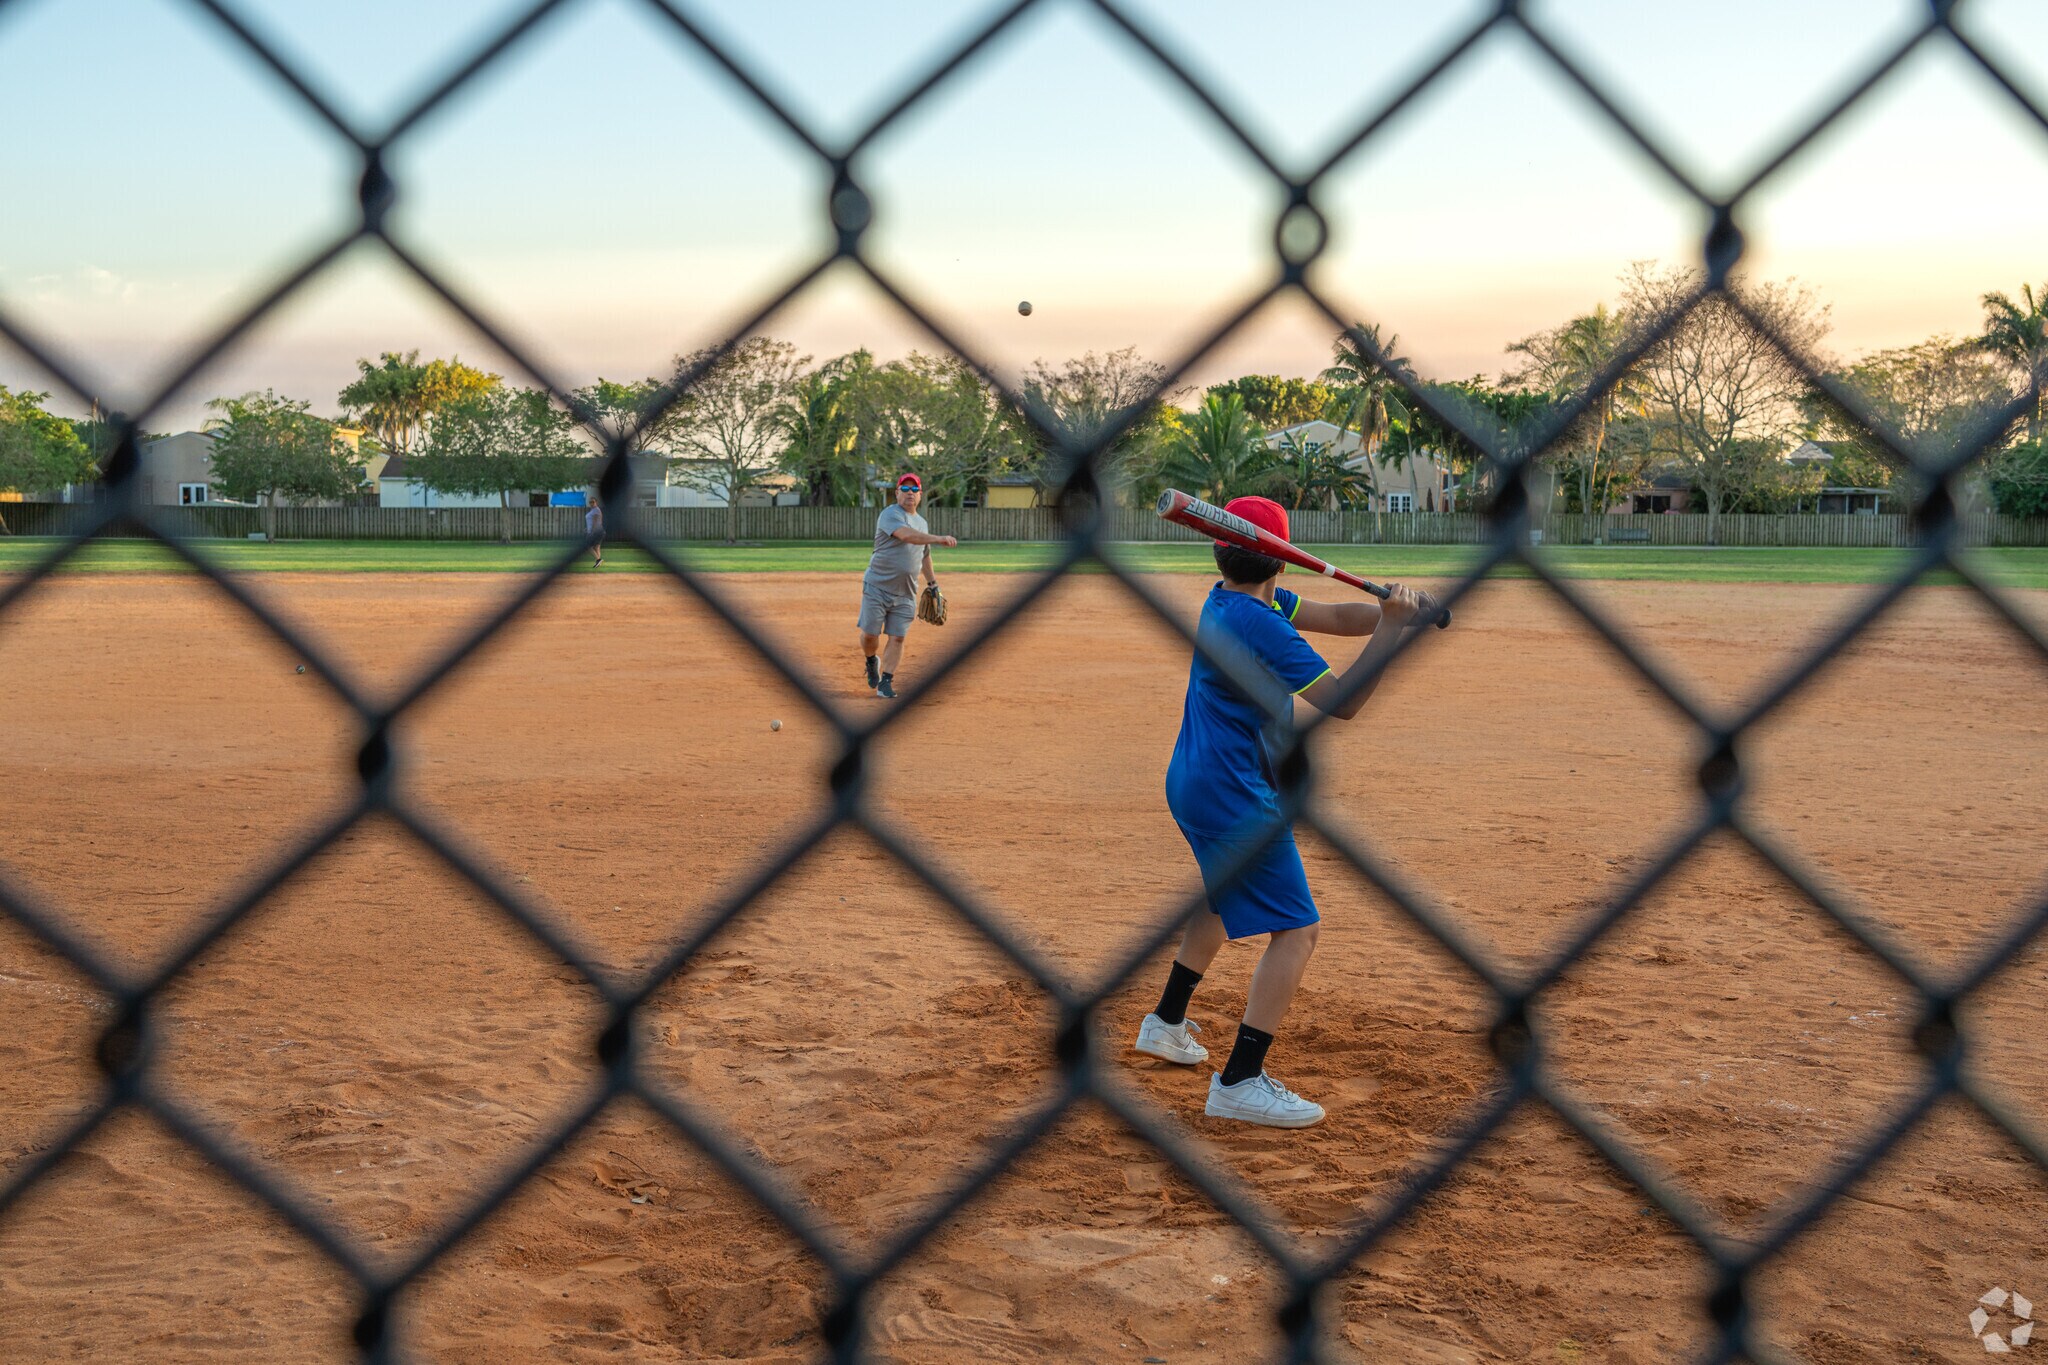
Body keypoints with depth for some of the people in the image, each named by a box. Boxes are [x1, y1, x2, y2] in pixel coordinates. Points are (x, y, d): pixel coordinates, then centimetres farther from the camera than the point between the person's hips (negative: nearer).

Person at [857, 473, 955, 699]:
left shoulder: (921, 523, 16)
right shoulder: (890, 514, -10)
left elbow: (924, 554, 30)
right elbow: (907, 535, -29)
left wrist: (932, 582, 29)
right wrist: (939, 539, -35)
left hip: (906, 594, 5)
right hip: (877, 587, -5)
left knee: (897, 638, -1)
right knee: (870, 634, -3)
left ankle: (885, 681, 6)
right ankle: (872, 662, 27)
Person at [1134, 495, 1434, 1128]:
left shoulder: (1226, 601, 6)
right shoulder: (1257, 624, -23)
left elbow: (1337, 616, 5)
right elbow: (1341, 702, -24)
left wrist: (1394, 611, -12)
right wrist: (1392, 627, -22)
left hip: (1194, 784, 11)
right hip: (1235, 799, -11)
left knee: (1227, 900, 31)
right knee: (1296, 930, -9)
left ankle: (1167, 1023, 44)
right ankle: (1240, 1081, -11)